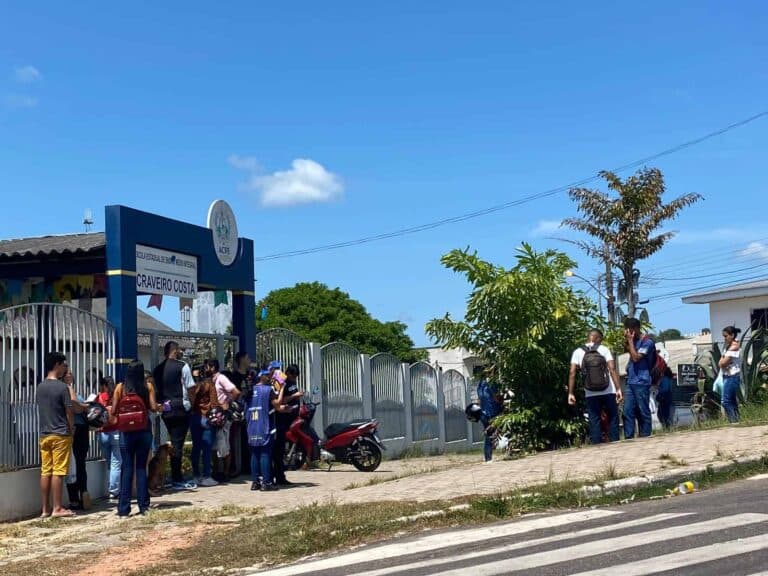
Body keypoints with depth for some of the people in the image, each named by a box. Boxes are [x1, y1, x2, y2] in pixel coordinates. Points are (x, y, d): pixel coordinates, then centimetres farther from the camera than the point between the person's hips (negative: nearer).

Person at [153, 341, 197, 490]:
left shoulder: (158, 369, 9)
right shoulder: (182, 366, -8)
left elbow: (156, 389, 10)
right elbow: (190, 388, -9)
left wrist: (162, 404, 17)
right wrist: (191, 404, 3)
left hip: (165, 410, 6)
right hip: (180, 409, -6)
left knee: (174, 442, 14)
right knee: (178, 444, -3)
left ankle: (176, 477, 18)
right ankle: (177, 480, -2)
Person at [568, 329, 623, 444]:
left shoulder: (578, 352, 1)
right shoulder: (604, 349, -1)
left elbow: (572, 373, -7)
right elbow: (612, 369, -10)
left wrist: (571, 393, -5)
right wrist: (618, 389, -10)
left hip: (591, 395, 1)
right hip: (608, 392, -1)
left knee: (594, 422, 5)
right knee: (613, 419, 11)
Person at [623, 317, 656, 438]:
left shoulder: (647, 342, -6)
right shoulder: (634, 341, 18)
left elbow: (636, 357, -15)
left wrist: (630, 340, -10)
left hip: (641, 383, -7)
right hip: (630, 382, 7)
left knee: (643, 412, -1)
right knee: (628, 412, 1)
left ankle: (645, 437, 4)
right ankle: (628, 438, 0)